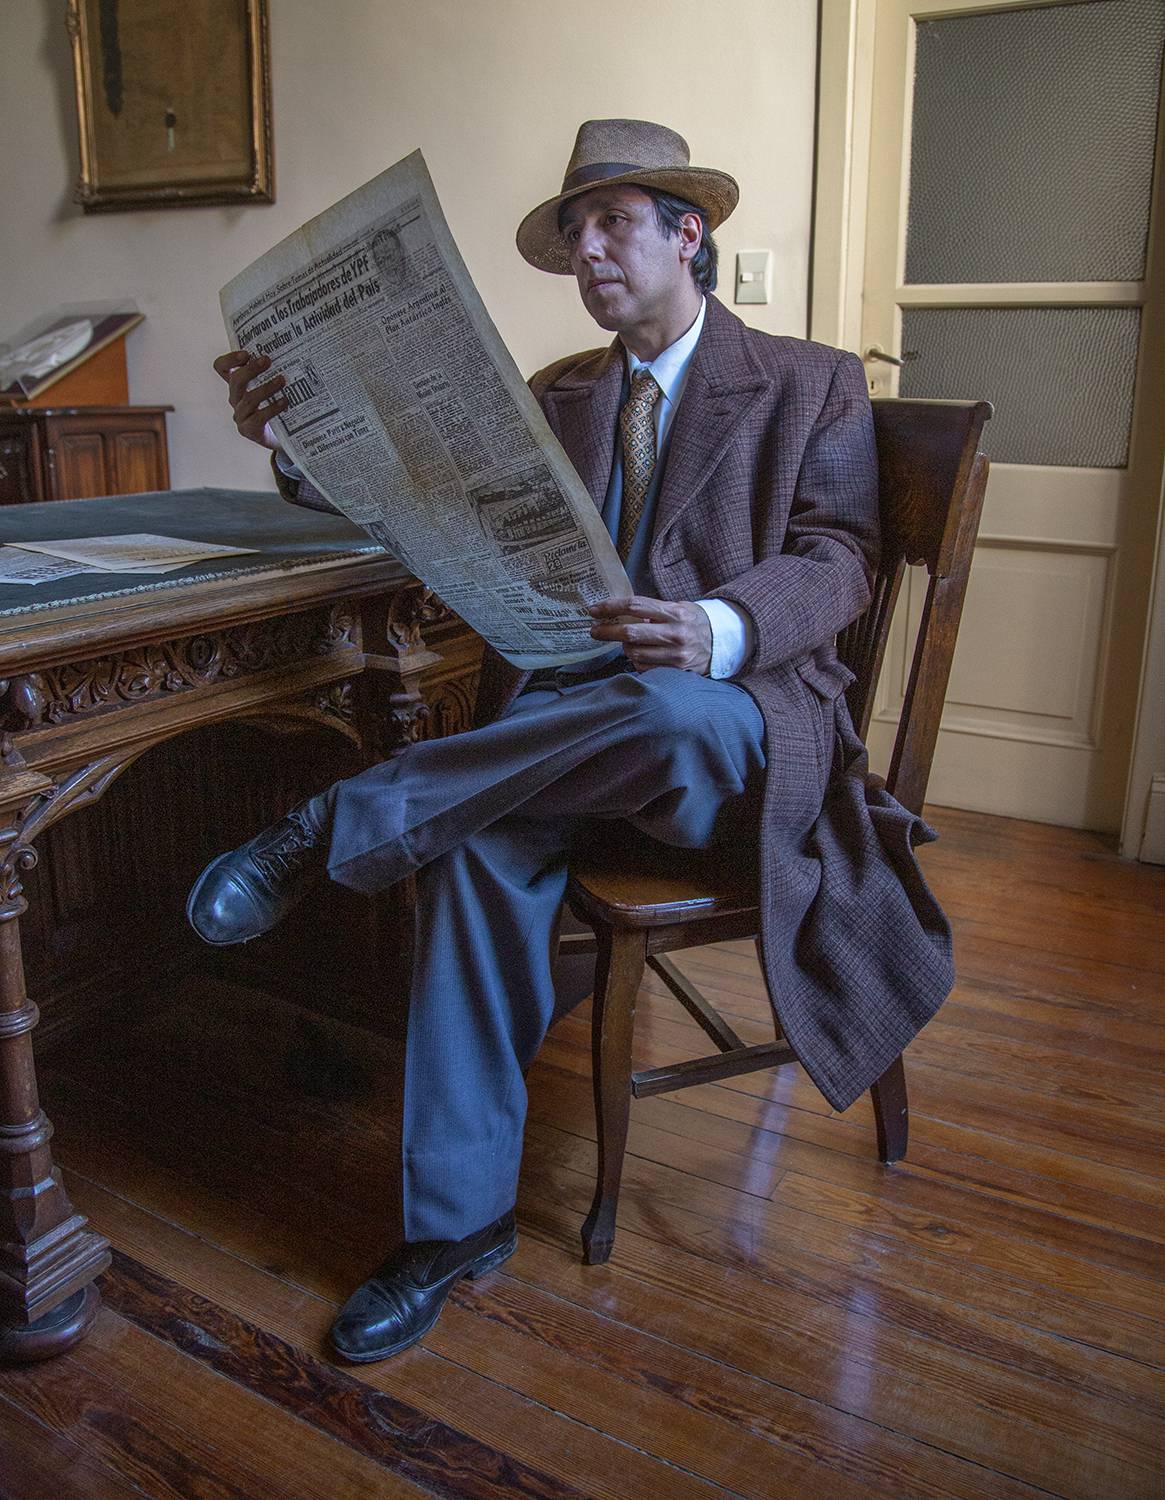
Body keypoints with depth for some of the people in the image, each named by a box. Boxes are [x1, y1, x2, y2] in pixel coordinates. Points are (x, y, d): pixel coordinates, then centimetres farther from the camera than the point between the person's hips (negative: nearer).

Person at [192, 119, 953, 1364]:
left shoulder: (810, 383, 9)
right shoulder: (557, 397, 22)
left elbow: (836, 562, -4)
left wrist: (718, 632, -26)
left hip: (738, 720, -2)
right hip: (562, 720, 3)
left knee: (668, 712, -40)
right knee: (479, 850, -29)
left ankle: (338, 828, -26)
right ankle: (457, 1221, -17)